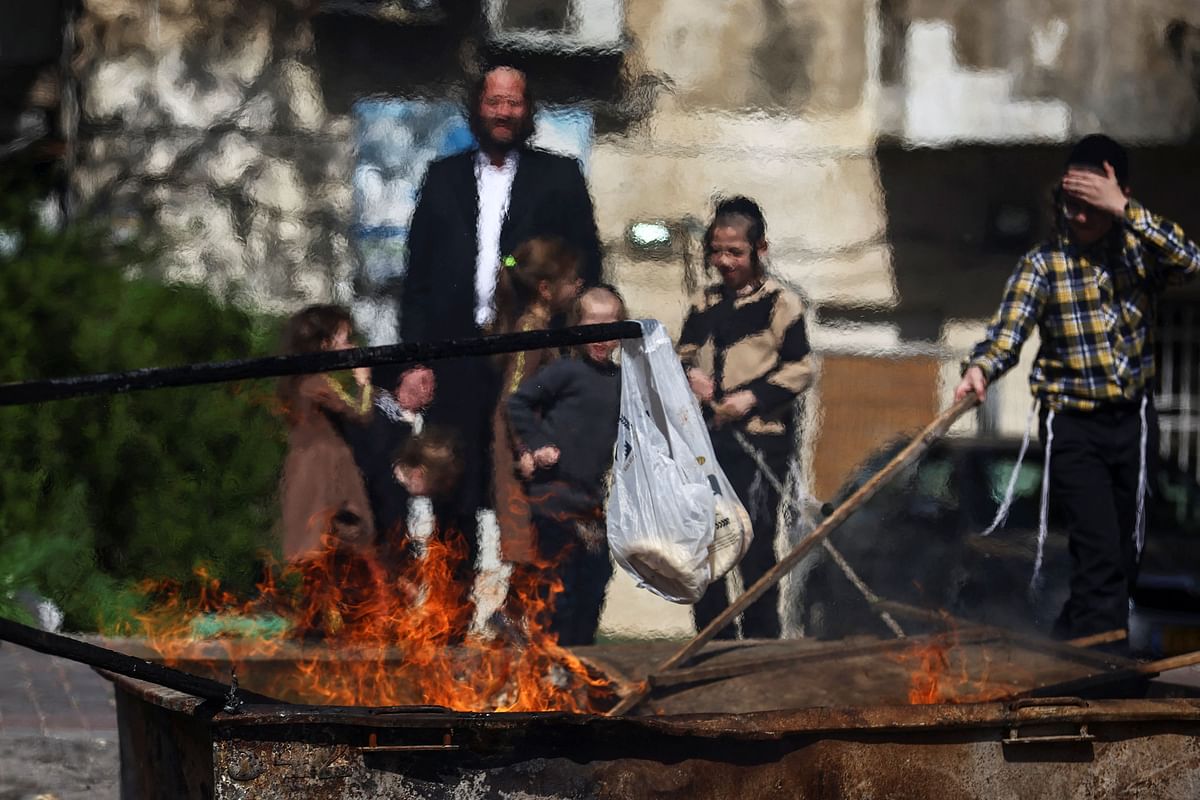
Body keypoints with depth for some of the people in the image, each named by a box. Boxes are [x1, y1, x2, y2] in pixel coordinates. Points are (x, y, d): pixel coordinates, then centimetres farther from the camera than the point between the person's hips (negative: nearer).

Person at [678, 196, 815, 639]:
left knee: (754, 541, -8)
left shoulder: (780, 301, -2)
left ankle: (761, 633, -1)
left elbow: (799, 368, -6)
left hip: (760, 436, -6)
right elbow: (682, 356, 20)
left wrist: (754, 396, -17)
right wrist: (689, 374, -3)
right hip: (707, 436, 6)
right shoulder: (704, 304, 14)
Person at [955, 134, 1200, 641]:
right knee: (1101, 560, -14)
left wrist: (1124, 210, -28)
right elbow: (1007, 331, -19)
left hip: (1133, 421, 4)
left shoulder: (1139, 248, -1)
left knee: (1127, 555, 13)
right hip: (1073, 427, -3)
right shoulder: (1043, 263, -8)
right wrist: (980, 370, -41)